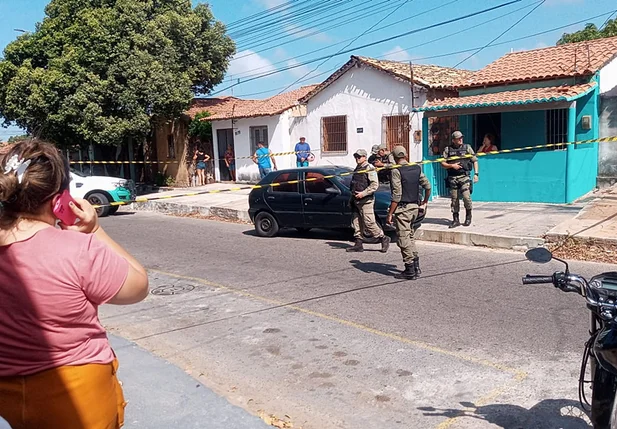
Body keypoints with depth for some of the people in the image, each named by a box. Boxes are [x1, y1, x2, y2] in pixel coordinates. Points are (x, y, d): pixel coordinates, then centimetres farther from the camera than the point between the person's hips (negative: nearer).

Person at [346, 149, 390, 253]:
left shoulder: (369, 168, -9)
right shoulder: (357, 169, 19)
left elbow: (375, 185, -16)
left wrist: (363, 193, -20)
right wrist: (353, 195, 21)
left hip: (366, 200, -9)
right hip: (356, 200, 9)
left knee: (369, 222, -10)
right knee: (356, 222, 7)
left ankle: (383, 238, 6)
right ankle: (358, 244, 13)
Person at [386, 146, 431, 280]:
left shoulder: (396, 171, -13)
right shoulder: (417, 168, 7)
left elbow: (397, 195, -17)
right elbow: (428, 186, 11)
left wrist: (390, 214, -13)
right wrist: (424, 203, 24)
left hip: (402, 208, -7)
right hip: (414, 207, 7)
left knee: (404, 239, -1)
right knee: (411, 236, 19)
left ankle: (410, 270, 3)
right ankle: (416, 266, 22)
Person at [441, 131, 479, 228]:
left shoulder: (467, 148, 7)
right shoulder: (448, 149, 7)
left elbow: (475, 161, 10)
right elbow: (443, 164, 7)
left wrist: (476, 173, 2)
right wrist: (452, 165, -10)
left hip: (464, 177, -1)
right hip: (452, 178, 2)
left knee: (466, 197, -14)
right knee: (454, 199, 4)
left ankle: (468, 216, 9)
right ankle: (456, 220, 14)